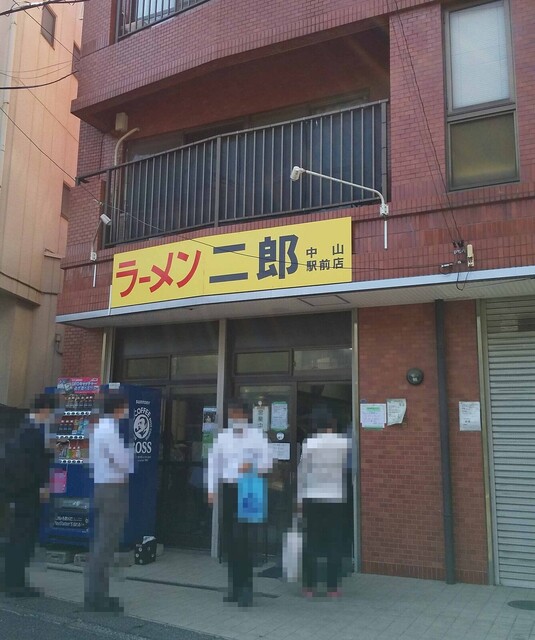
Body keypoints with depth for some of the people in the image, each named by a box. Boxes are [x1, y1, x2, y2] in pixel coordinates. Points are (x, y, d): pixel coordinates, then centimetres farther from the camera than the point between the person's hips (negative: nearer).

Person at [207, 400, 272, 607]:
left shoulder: (257, 436, 0)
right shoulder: (222, 437, 9)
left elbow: (267, 462, -1)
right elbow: (213, 463, 10)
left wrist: (252, 466, -20)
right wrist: (212, 490, 4)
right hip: (228, 489, 4)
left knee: (244, 539, -8)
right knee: (229, 538, 8)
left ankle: (246, 589, 0)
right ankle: (234, 586, 21)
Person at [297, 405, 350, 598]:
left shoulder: (309, 443, -5)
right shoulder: (343, 442, -3)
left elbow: (302, 472, -3)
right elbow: (347, 469, 3)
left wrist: (300, 498, 3)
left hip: (312, 498, -1)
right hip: (336, 498, 1)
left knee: (311, 543, 7)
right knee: (334, 543, 7)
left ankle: (310, 586, 9)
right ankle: (332, 587, 9)